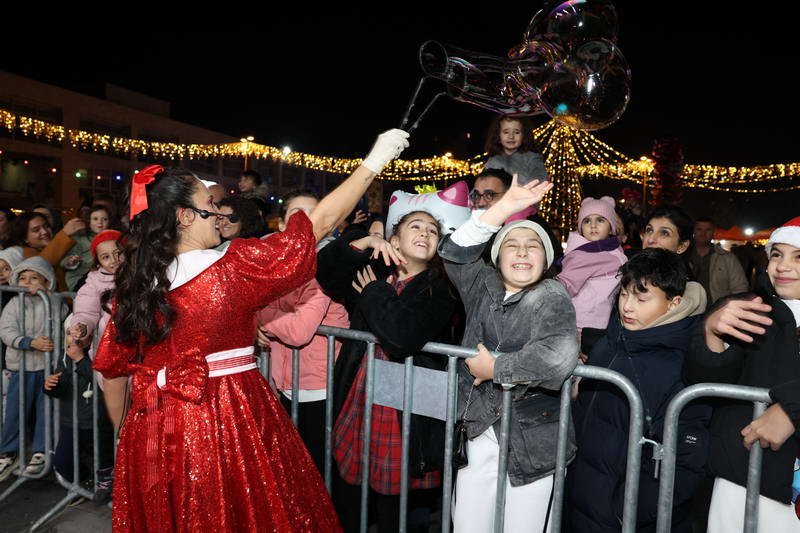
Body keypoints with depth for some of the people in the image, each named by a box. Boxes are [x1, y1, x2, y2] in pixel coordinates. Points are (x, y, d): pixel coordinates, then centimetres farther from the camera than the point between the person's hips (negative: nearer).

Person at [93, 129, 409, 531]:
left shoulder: (133, 283, 0)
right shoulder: (232, 266, -16)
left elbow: (111, 368, 8)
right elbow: (321, 223, -13)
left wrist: (123, 433, 24)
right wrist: (375, 161, -5)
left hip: (154, 432, 6)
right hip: (228, 424, -6)